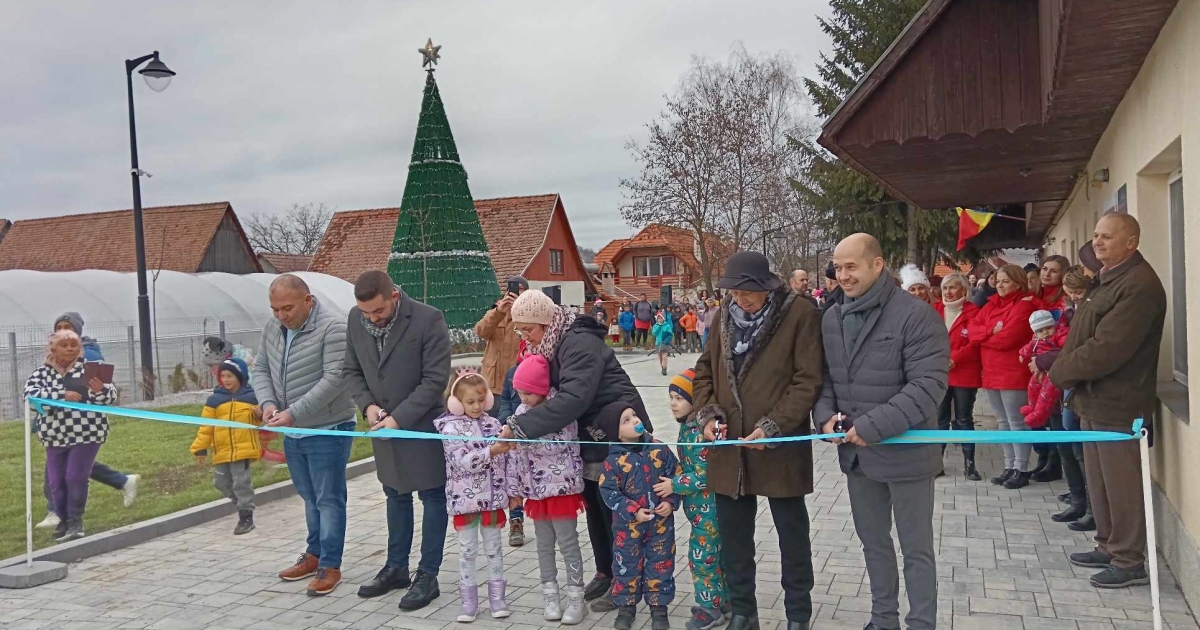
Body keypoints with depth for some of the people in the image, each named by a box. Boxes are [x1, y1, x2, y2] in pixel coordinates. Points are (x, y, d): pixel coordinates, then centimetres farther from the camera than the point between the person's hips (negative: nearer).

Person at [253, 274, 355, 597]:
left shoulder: (332, 329, -18)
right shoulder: (272, 329, 5)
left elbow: (334, 379, -23)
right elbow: (260, 370, 10)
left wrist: (294, 413, -26)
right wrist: (267, 402, -10)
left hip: (327, 431, -7)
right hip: (292, 432, 7)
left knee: (329, 499, 1)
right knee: (310, 498, 18)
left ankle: (330, 566, 10)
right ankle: (314, 554, 31)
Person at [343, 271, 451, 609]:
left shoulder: (428, 319, -20)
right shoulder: (355, 319, -4)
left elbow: (436, 379, -19)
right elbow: (352, 370, 7)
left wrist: (399, 417, -20)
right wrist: (367, 405, -10)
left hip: (422, 425, -5)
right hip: (383, 425, 6)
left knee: (432, 498, 5)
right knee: (396, 496, 19)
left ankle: (427, 575, 16)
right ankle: (396, 567, 33)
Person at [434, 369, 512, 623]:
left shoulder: (493, 424, 2)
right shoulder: (451, 428, -10)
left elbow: (506, 460, 8)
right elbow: (461, 461, -21)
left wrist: (512, 491, 8)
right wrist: (491, 451, -30)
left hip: (492, 497, 3)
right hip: (465, 499, -3)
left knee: (493, 548, 12)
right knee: (467, 550, 8)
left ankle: (497, 595, 23)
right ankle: (468, 598, 18)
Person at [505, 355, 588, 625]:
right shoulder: (521, 413, 4)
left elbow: (559, 445, -22)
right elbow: (515, 453, 7)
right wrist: (515, 489, 6)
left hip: (561, 486, -5)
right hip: (535, 489, 6)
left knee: (568, 543, 2)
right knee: (544, 544, 14)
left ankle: (576, 599, 13)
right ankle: (550, 596, 26)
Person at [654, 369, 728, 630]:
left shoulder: (702, 431, -24)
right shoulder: (686, 427, 6)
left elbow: (704, 474, -25)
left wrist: (674, 485, -17)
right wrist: (673, 483, 3)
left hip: (707, 505, -9)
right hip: (699, 504, 9)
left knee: (701, 555, -1)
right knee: (716, 553, 18)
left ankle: (710, 608, 12)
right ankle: (722, 599, 30)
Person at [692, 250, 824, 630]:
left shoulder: (800, 315, -10)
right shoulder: (726, 316, 6)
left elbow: (808, 381, -12)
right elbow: (705, 371, 12)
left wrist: (772, 426, -20)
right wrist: (708, 414, -4)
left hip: (781, 448, -5)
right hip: (729, 448, 5)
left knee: (792, 537, 12)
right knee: (732, 536, 15)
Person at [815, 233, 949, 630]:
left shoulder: (916, 317, -16)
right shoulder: (831, 319, 6)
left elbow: (928, 385, -22)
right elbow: (825, 377, 13)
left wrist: (873, 427, -25)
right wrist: (827, 415, -7)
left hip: (905, 451, -6)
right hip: (855, 453, 7)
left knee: (916, 549, 8)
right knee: (873, 542, 20)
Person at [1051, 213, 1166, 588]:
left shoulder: (1138, 286, -18)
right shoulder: (1106, 281, 15)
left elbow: (1106, 350, -24)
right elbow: (1082, 338, 18)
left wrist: (1061, 372, -11)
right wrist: (1061, 366, 2)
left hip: (1118, 405, -10)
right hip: (1094, 400, 10)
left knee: (1121, 484, 0)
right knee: (1100, 481, 17)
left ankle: (1129, 561, 11)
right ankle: (1109, 547, 30)